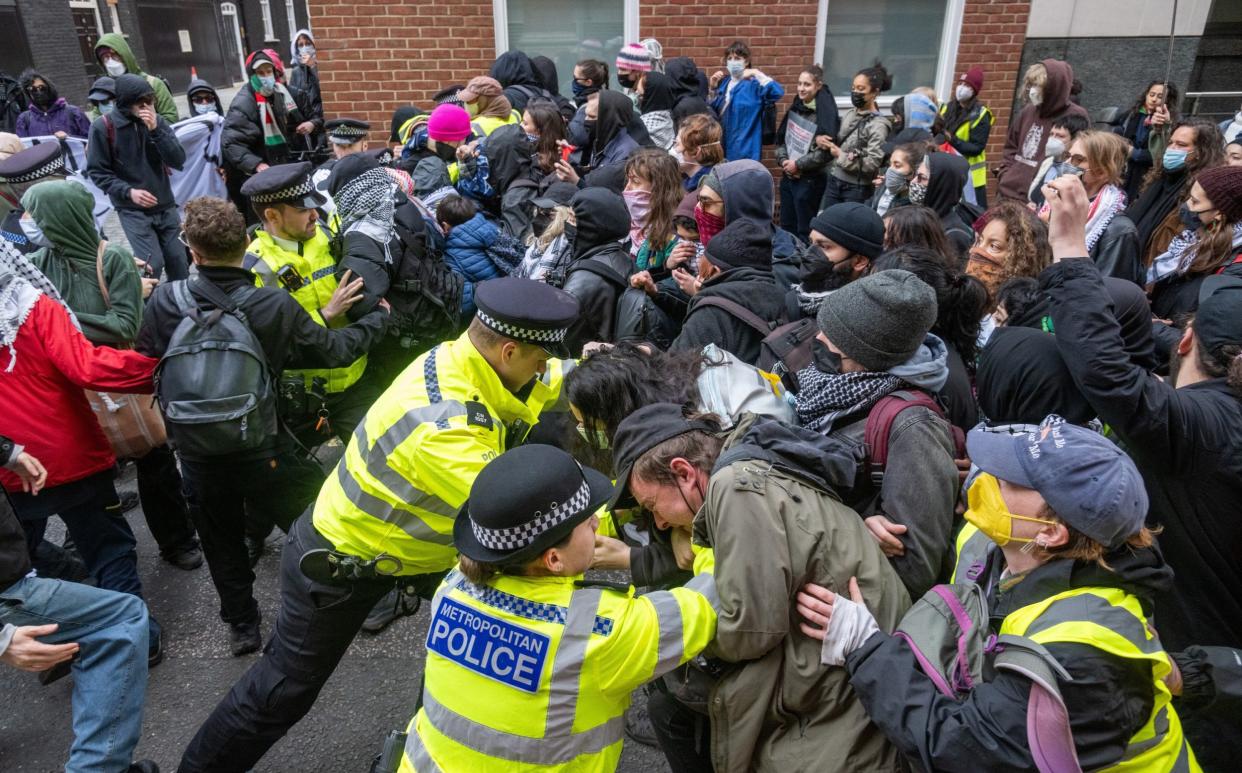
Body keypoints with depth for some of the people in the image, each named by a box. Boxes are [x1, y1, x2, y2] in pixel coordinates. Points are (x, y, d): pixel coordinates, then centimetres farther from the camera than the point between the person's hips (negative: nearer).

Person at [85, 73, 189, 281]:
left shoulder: (157, 121, 2)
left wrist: (156, 130, -17)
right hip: (132, 210, -4)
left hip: (165, 206, 4)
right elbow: (97, 171, -5)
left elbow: (178, 160, -6)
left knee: (179, 263, 8)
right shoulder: (103, 126, -8)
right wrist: (128, 191, -17)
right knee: (152, 264, -14)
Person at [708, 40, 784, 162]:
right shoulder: (724, 83, 12)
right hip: (722, 146, 7)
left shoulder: (754, 84, -8)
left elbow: (777, 92, -25)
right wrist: (712, 88, 2)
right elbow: (711, 111, 15)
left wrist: (757, 73, -20)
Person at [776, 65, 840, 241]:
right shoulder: (795, 108, 9)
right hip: (788, 176, 7)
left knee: (805, 230, 3)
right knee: (786, 226, 16)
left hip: (809, 180, -7)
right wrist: (783, 160, -6)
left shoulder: (825, 113, -13)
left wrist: (798, 164, -16)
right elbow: (781, 139, 12)